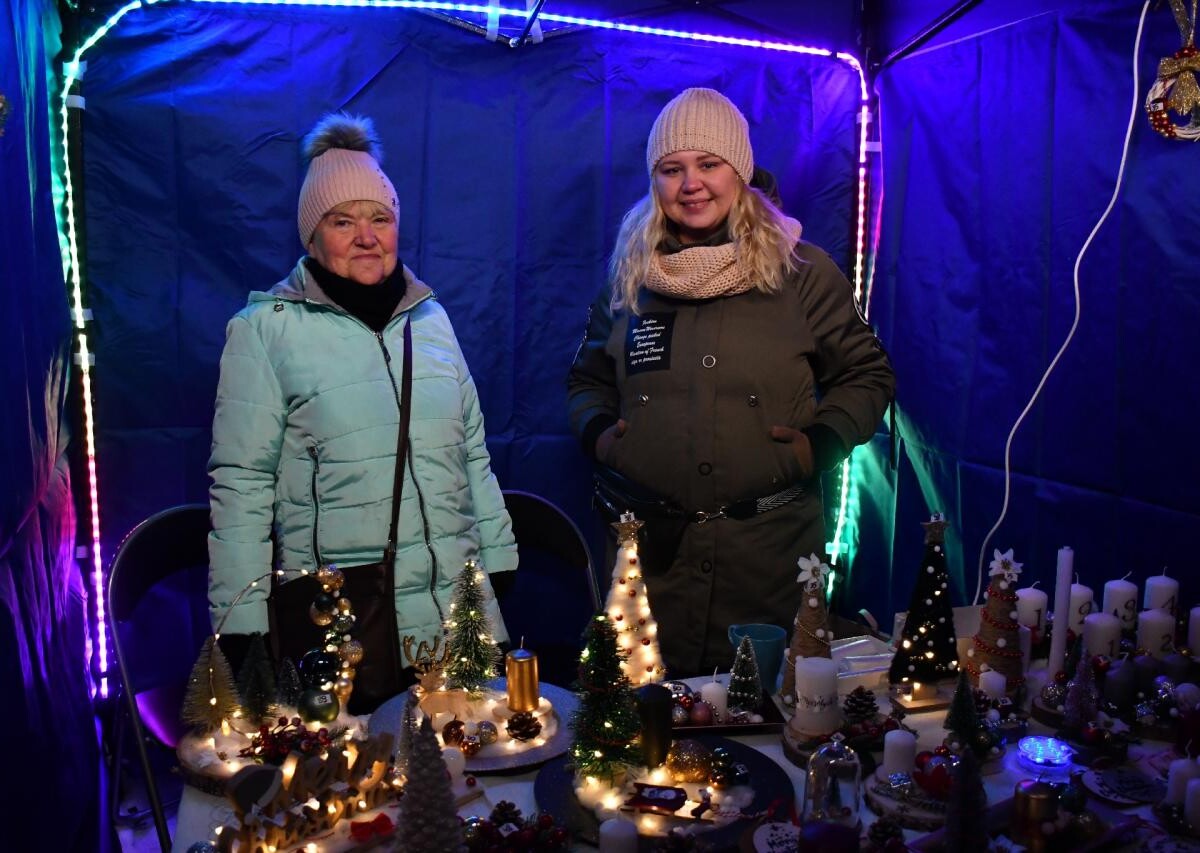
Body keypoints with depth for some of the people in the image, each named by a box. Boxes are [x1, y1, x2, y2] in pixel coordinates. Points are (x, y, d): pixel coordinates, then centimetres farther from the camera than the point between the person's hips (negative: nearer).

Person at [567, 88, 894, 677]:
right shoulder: (629, 276, 10)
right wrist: (595, 429, 2)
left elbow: (866, 375, 9)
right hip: (649, 545, 2)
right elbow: (589, 379, 21)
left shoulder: (803, 273, 1)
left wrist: (823, 442, -7)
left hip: (771, 544, -1)